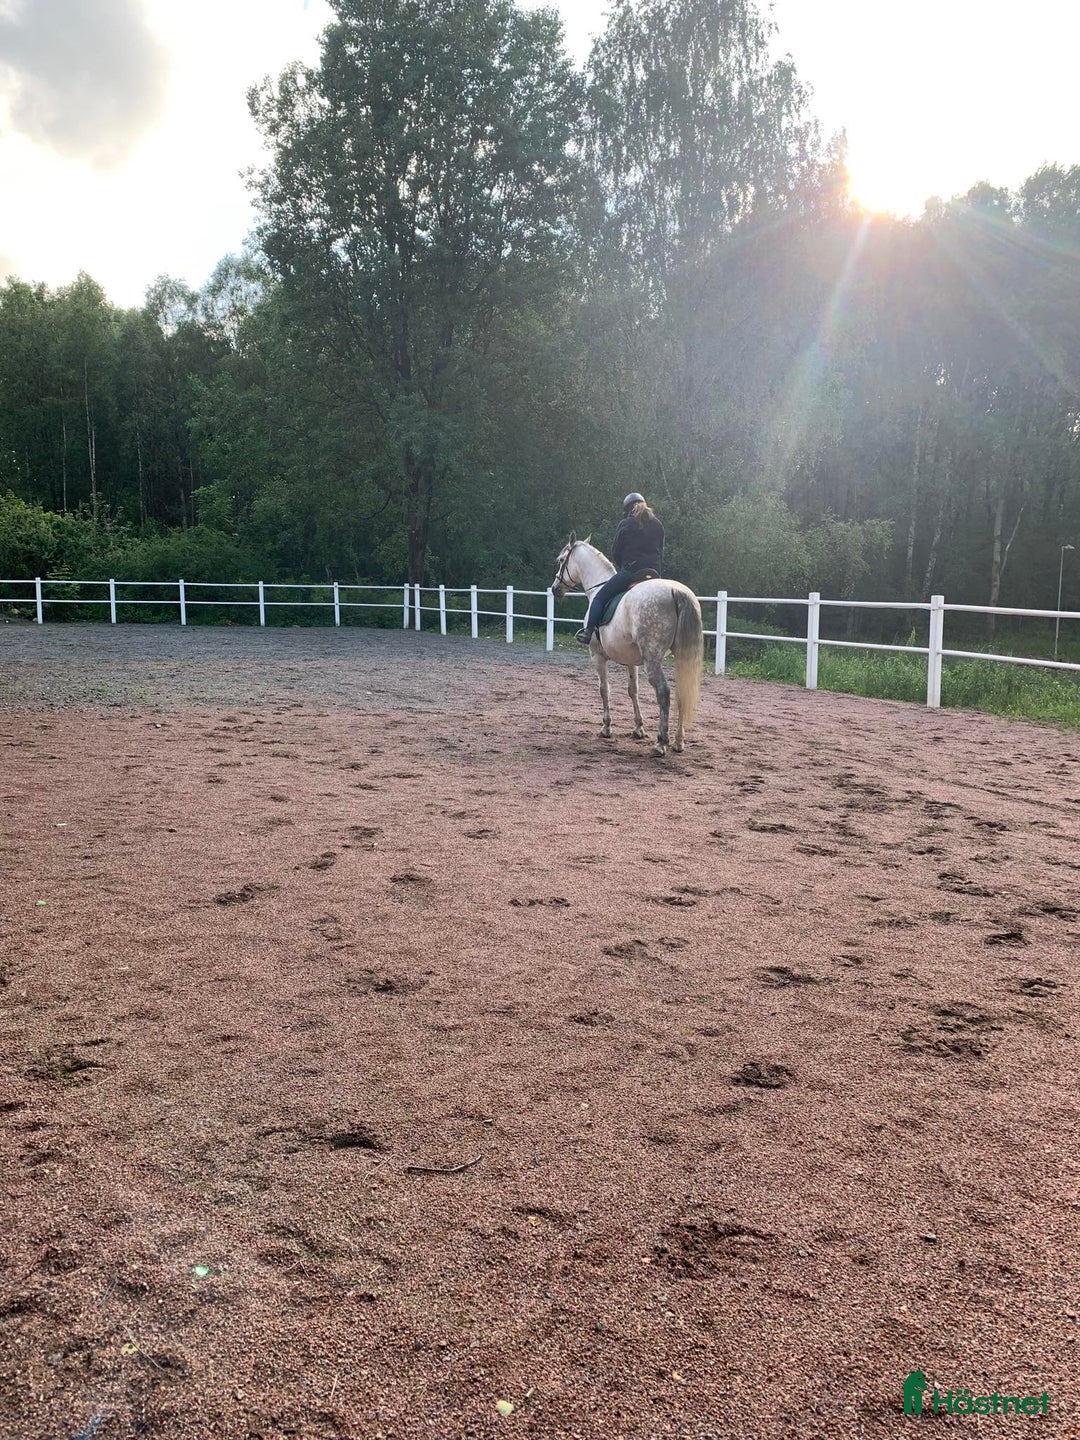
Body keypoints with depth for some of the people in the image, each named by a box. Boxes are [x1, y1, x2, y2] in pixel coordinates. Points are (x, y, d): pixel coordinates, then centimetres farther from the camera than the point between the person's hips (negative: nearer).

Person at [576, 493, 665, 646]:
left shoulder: (625, 524, 0)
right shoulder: (658, 526, 14)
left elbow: (615, 552, 4)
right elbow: (661, 554, 16)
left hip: (630, 571, -5)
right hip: (654, 573, 5)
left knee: (599, 598, 3)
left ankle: (588, 633, -9)